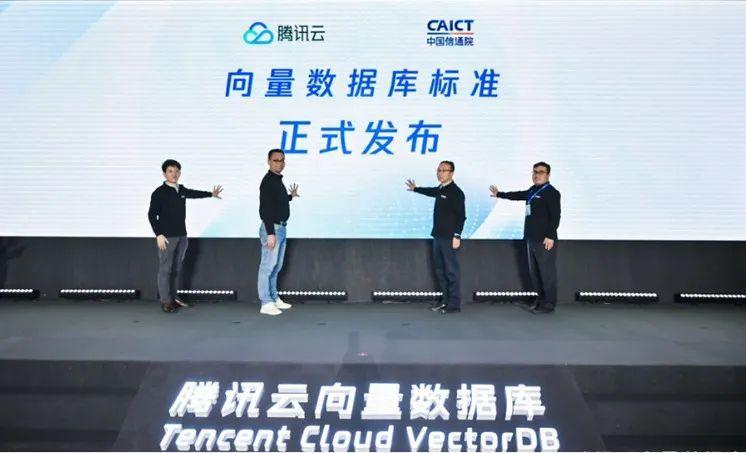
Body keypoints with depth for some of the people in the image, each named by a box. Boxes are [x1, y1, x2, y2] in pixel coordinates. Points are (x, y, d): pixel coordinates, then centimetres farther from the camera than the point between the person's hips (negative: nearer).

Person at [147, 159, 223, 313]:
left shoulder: (182, 189, 9)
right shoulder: (159, 192, -9)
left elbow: (193, 193, 32)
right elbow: (152, 215, -10)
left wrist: (211, 194, 43)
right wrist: (158, 235, -16)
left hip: (181, 236, 7)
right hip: (167, 237, -6)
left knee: (177, 268, 12)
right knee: (165, 268, -5)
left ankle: (174, 297, 21)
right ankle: (165, 301, 0)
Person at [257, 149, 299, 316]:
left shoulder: (278, 180, 14)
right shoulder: (268, 181, -15)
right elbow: (264, 209, -21)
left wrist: (291, 196, 30)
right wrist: (270, 233, -25)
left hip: (281, 228, 10)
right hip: (272, 229, -10)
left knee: (276, 266, 16)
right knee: (267, 266, -4)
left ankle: (274, 298, 26)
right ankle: (266, 303, 1)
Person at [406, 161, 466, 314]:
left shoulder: (456, 192, -12)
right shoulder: (441, 189, 13)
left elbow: (461, 216, -16)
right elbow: (432, 192, 37)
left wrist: (457, 236, -21)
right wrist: (415, 189, 51)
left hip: (449, 238, -9)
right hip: (438, 237, 9)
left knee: (451, 271, -5)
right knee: (440, 270, 13)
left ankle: (454, 304, 1)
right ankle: (446, 300, 22)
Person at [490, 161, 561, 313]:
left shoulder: (551, 192, -8)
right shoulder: (532, 191, 17)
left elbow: (555, 216, -15)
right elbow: (518, 195, 35)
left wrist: (550, 236, -21)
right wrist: (500, 194, 46)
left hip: (544, 240, -9)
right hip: (532, 238, 9)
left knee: (547, 272, -6)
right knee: (534, 272, 13)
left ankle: (549, 304, 1)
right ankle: (541, 299, 22)